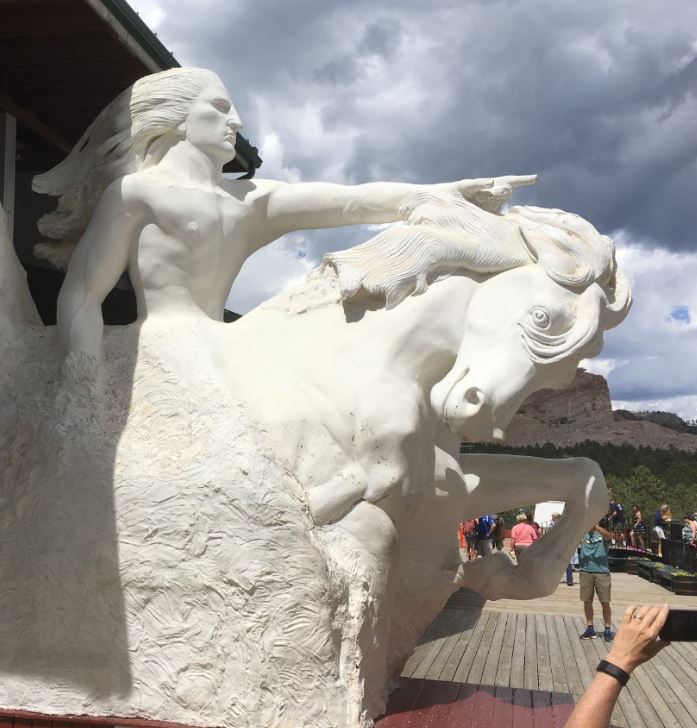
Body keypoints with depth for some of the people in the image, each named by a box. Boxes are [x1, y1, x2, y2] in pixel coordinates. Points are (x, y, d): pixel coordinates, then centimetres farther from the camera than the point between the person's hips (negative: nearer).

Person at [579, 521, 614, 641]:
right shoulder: (582, 533, 5)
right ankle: (590, 629, 16)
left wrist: (595, 526, -42)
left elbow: (608, 536, -25)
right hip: (585, 571, 2)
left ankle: (607, 630, 9)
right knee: (587, 601, 6)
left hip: (602, 571, -2)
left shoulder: (602, 533, -2)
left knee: (605, 602, 1)